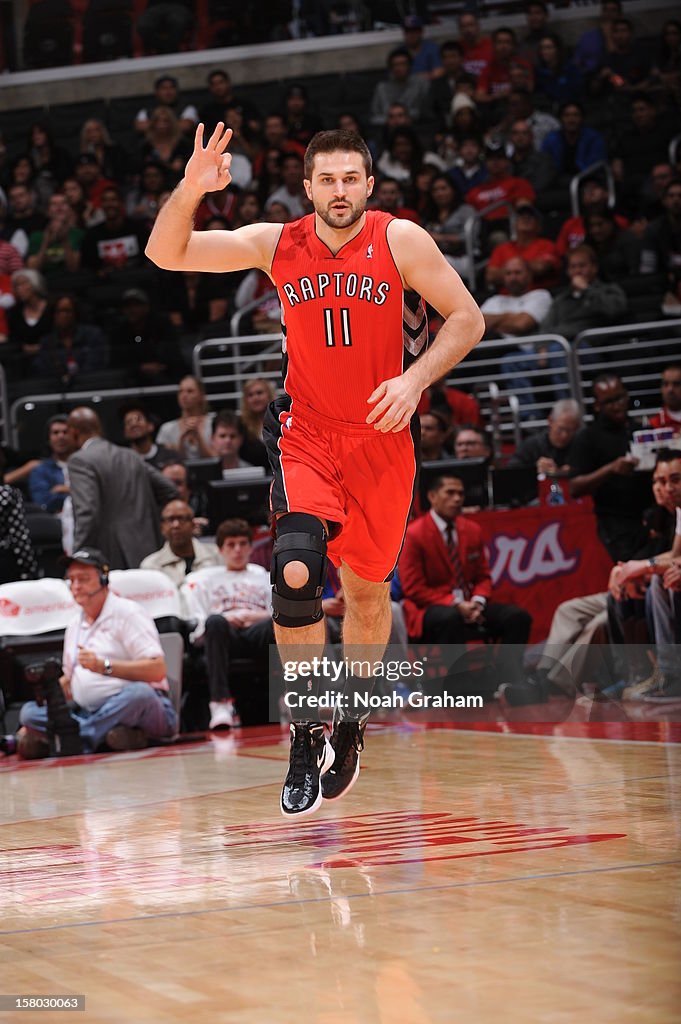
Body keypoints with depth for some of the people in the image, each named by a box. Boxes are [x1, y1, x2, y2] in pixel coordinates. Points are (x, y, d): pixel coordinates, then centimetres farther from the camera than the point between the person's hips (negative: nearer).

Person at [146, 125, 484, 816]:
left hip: (381, 441, 0)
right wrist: (191, 189, -24)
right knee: (295, 574, -22)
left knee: (367, 589, 13)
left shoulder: (401, 241, -9)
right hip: (306, 436, 0)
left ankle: (349, 722, 37)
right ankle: (307, 740, -10)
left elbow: (466, 319, -5)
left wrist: (415, 378, -21)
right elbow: (165, 254, -5)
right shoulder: (276, 244, -4)